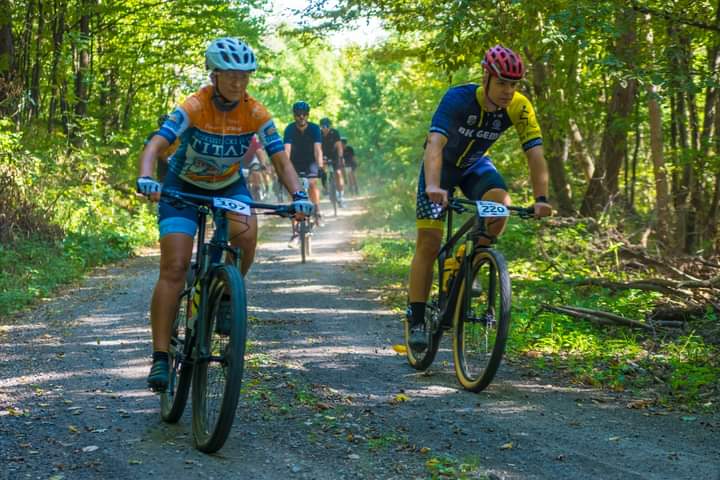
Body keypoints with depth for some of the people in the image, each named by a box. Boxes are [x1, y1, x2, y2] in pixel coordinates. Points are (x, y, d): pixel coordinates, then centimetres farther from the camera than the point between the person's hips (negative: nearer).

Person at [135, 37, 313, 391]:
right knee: (174, 269, -15)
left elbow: (281, 159, -19)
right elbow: (155, 145, -35)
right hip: (184, 186, -2)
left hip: (228, 186, 2)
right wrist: (146, 179, -55)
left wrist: (298, 195, -37)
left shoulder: (255, 113, -17)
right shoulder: (193, 107, -25)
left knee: (246, 233, -30)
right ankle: (160, 357, -11)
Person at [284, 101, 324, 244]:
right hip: (295, 165, 0)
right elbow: (287, 149, -30)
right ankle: (295, 234, -7)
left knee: (312, 184, -29)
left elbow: (317, 149, -29)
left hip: (310, 163, 0)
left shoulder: (314, 128, -18)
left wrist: (320, 167, -43)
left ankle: (317, 211, -1)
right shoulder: (290, 129, -19)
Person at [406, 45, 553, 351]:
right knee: (429, 243, -11)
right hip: (442, 165, -3)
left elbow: (535, 154, -25)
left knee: (500, 204, -29)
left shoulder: (519, 108, -22)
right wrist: (433, 187, -61)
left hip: (475, 165, 3)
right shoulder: (458, 99, -32)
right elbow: (435, 144, -44)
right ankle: (417, 320, 0)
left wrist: (541, 198, -40)